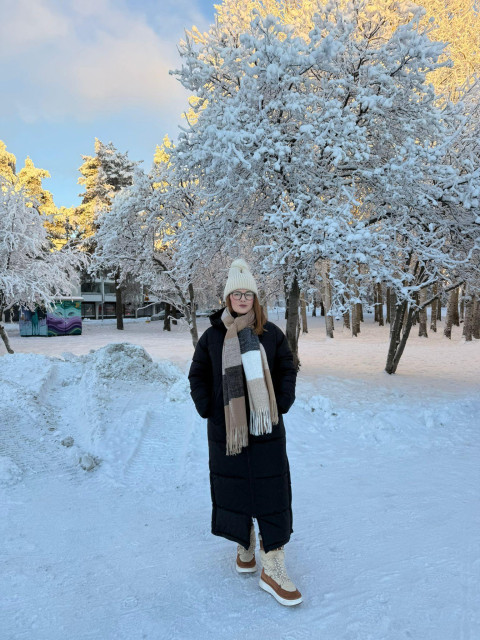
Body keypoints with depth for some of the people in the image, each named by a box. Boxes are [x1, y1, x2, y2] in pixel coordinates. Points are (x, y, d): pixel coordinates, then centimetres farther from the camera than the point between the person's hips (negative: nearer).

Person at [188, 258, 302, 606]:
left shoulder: (271, 333, 2)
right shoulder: (213, 335, 2)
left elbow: (287, 371, 9)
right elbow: (198, 375, 9)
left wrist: (282, 405, -2)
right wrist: (206, 408, -1)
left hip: (266, 428, 0)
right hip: (225, 430, 1)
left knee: (272, 493, 0)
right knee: (233, 489, 11)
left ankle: (273, 568, 10)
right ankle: (245, 545, 35)